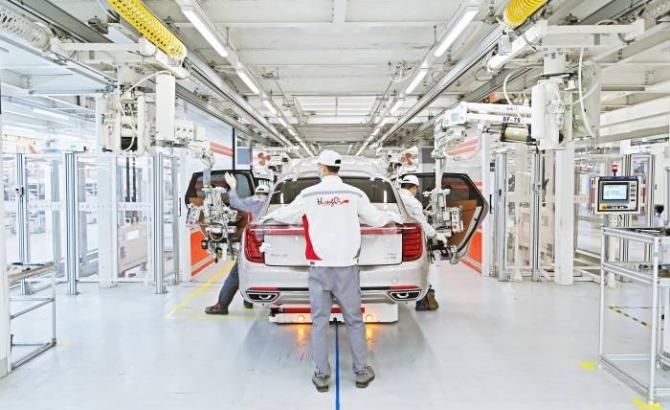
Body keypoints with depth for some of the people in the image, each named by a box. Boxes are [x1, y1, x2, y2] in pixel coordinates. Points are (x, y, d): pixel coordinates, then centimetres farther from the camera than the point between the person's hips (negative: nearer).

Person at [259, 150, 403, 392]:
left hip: (319, 268, 0)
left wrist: (269, 216, 32)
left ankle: (322, 376, 14)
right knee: (354, 320, 11)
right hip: (347, 266, 1)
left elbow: (286, 214, 9)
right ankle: (362, 372, 19)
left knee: (320, 321, 8)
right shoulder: (355, 194, -1)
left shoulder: (309, 194, -3)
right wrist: (392, 216, 31)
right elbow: (375, 219, 9)